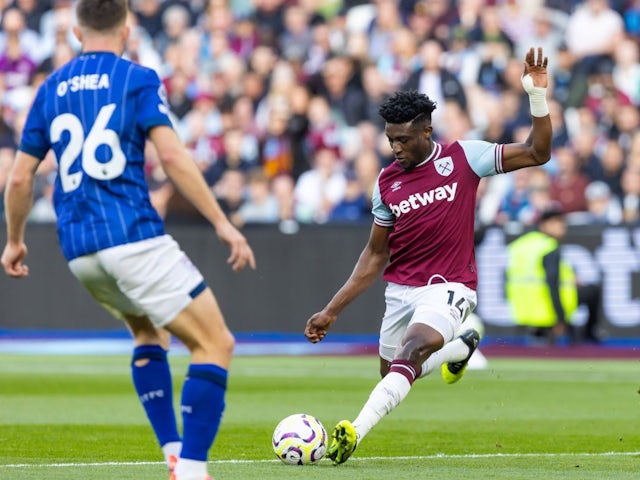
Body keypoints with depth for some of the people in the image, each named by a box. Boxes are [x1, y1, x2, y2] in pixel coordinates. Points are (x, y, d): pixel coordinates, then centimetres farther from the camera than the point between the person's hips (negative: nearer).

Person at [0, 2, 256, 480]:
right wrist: (223, 223, -9)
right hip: (133, 236, -6)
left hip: (78, 251, 6)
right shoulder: (138, 79, 0)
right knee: (215, 344, -3)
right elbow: (172, 156, -12)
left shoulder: (51, 89, 15)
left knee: (148, 332, 30)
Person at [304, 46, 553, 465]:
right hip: (400, 289, 6)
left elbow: (537, 153, -5)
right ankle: (463, 345, 42)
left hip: (449, 288, -6)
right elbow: (375, 255, 11)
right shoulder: (387, 182, 4)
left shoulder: (463, 158, -5)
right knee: (391, 375, 15)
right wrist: (332, 311, 7)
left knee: (414, 349, -32)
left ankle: (354, 433, -40)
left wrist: (538, 96, -19)